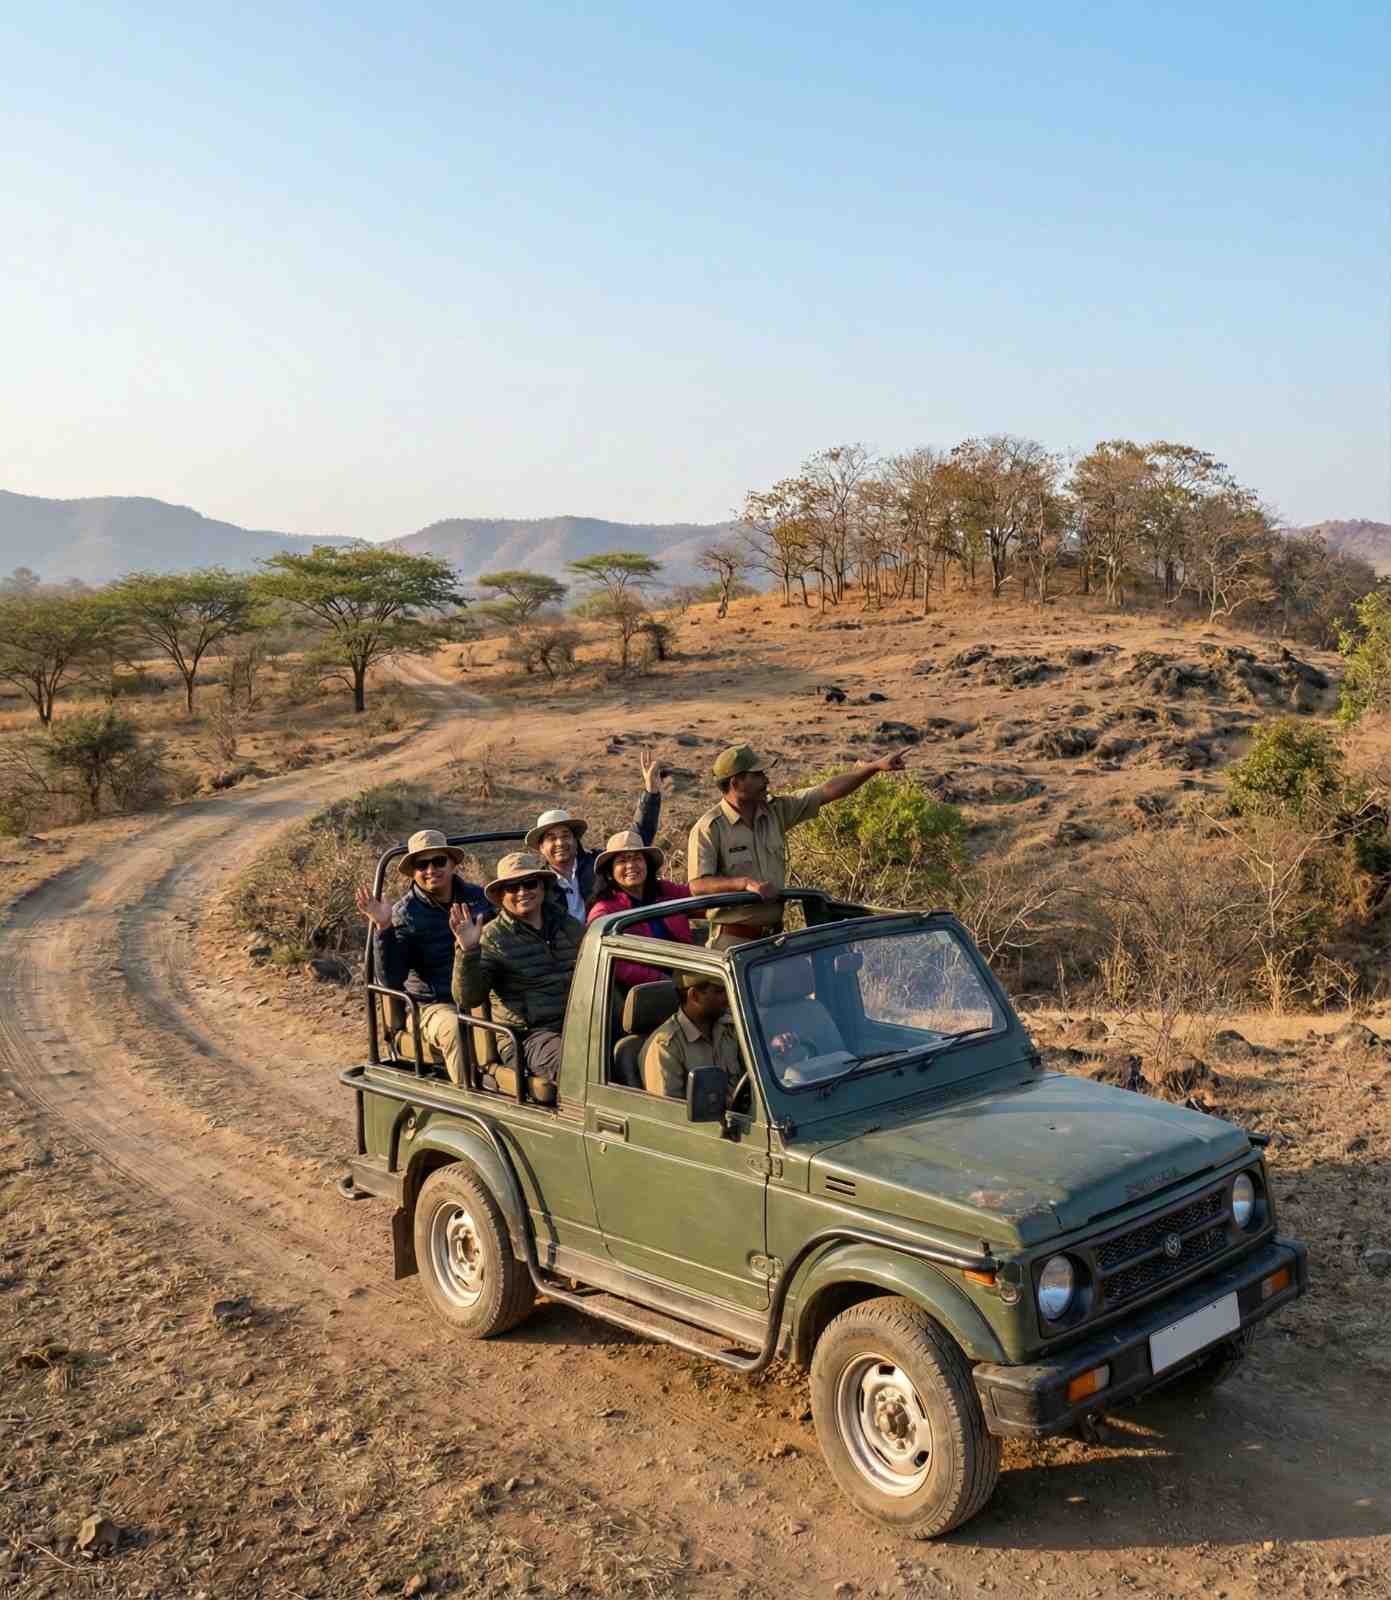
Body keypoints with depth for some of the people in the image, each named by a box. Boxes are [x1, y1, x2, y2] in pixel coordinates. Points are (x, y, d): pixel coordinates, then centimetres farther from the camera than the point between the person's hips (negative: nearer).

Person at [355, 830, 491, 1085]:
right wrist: (384, 928, -23)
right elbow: (391, 981, -12)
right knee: (456, 1029, -36)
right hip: (434, 1007, -3)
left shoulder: (477, 897, 8)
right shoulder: (404, 914, -3)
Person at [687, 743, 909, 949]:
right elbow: (698, 886, -17)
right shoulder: (708, 829, -11)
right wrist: (745, 882, -29)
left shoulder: (775, 811, 6)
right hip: (733, 939, -6)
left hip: (773, 936, 6)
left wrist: (876, 766, 1)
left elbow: (827, 791, 5)